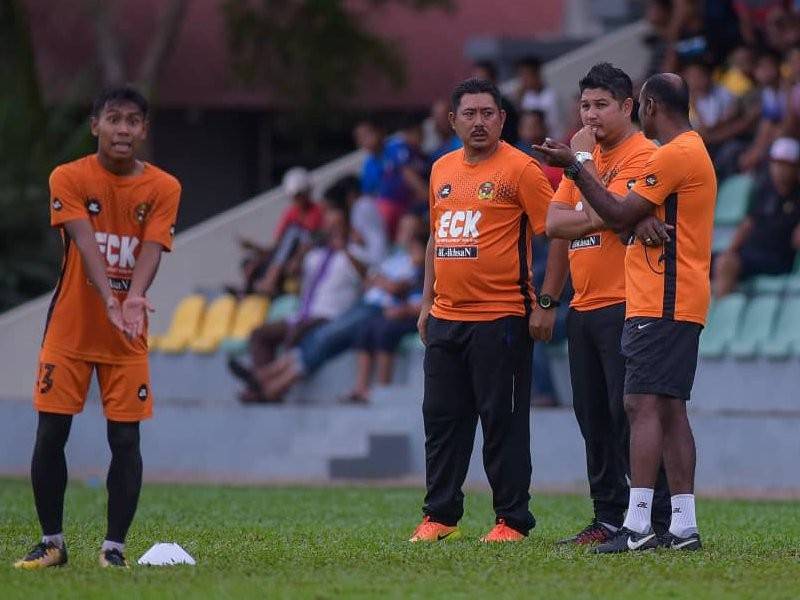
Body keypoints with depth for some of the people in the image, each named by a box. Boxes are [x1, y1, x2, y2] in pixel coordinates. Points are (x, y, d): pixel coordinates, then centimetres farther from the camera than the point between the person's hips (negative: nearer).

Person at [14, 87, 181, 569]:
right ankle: (52, 543, 12)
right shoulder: (69, 178, -8)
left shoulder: (164, 188, -3)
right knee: (51, 434, -1)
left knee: (125, 439, -3)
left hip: (129, 336, 1)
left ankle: (114, 548, 4)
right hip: (69, 329, -1)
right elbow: (86, 243, -22)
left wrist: (134, 298, -37)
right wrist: (109, 299, -38)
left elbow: (151, 250, -16)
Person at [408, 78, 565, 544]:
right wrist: (427, 301, 18)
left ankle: (512, 519, 3)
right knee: (441, 419, 9)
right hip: (446, 318, 7)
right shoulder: (443, 170, 13)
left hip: (500, 318, -7)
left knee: (503, 421, -3)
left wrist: (546, 303, -12)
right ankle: (440, 516, 17)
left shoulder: (520, 169, -7)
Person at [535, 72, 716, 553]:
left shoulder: (674, 155, -13)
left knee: (643, 405, -14)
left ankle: (638, 526, -20)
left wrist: (574, 166, -4)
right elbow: (633, 217, 19)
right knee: (670, 410, 9)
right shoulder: (693, 151, 20)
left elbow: (619, 216, -11)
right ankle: (684, 526, 8)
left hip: (662, 304, -10)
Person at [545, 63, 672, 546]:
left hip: (624, 306, -9)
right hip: (584, 306, 9)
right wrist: (595, 217, -9)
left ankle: (657, 523, -10)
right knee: (593, 417, 10)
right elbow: (553, 223, 8)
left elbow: (604, 213, -19)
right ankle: (609, 519, 17)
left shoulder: (642, 155, -8)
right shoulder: (586, 156, 18)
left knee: (630, 415, -11)